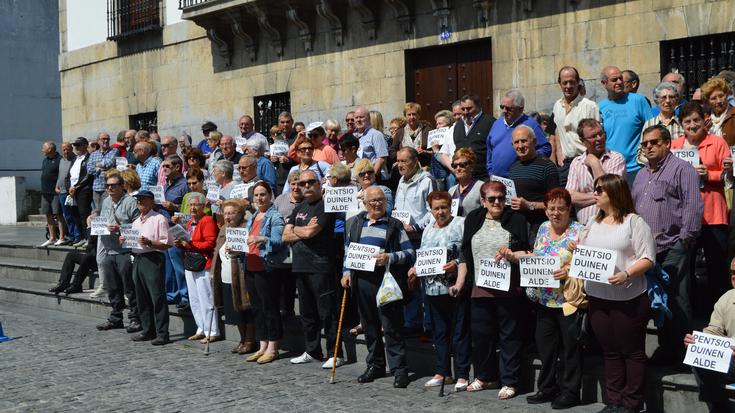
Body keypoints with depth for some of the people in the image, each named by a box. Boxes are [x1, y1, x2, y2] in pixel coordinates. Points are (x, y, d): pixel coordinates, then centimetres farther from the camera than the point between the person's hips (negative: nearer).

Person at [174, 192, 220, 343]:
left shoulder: (208, 221, -10)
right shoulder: (190, 223, 18)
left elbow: (210, 244, -18)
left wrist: (190, 245, -20)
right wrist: (180, 244, 5)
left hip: (203, 264, -9)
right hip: (190, 264, 9)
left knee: (206, 300, -6)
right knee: (194, 300, 13)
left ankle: (212, 333, 1)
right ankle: (202, 329, 22)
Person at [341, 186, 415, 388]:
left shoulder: (394, 225, 2)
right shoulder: (355, 223, 14)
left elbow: (410, 253, 0)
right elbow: (347, 250, 21)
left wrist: (390, 258, -15)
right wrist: (346, 272, 9)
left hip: (387, 282, -4)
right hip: (362, 281, 4)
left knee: (392, 326, -5)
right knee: (369, 326, 11)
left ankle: (399, 369, 1)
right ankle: (375, 365, 24)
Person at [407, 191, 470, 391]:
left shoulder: (461, 224, -3)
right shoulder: (428, 230, 18)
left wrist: (456, 264, -24)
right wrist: (415, 269, 6)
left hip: (455, 287, -7)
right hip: (433, 289, 7)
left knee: (460, 332, -1)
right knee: (439, 332, 13)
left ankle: (462, 375, 4)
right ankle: (441, 372, 22)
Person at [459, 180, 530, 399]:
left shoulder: (516, 220, 1)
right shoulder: (473, 220, 10)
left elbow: (528, 254, 0)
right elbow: (464, 254, 13)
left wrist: (511, 255, -19)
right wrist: (459, 282, 7)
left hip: (508, 289, -3)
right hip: (480, 289, 3)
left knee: (510, 335, 3)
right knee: (480, 334, 11)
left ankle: (509, 381, 13)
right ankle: (484, 376, 28)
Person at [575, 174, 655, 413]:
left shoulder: (634, 222, -6)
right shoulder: (593, 224, 14)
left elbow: (648, 258, -11)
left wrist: (626, 274, -25)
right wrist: (576, 251, 2)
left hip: (628, 298, -6)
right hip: (597, 297, 6)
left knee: (632, 352, 4)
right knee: (610, 351, 12)